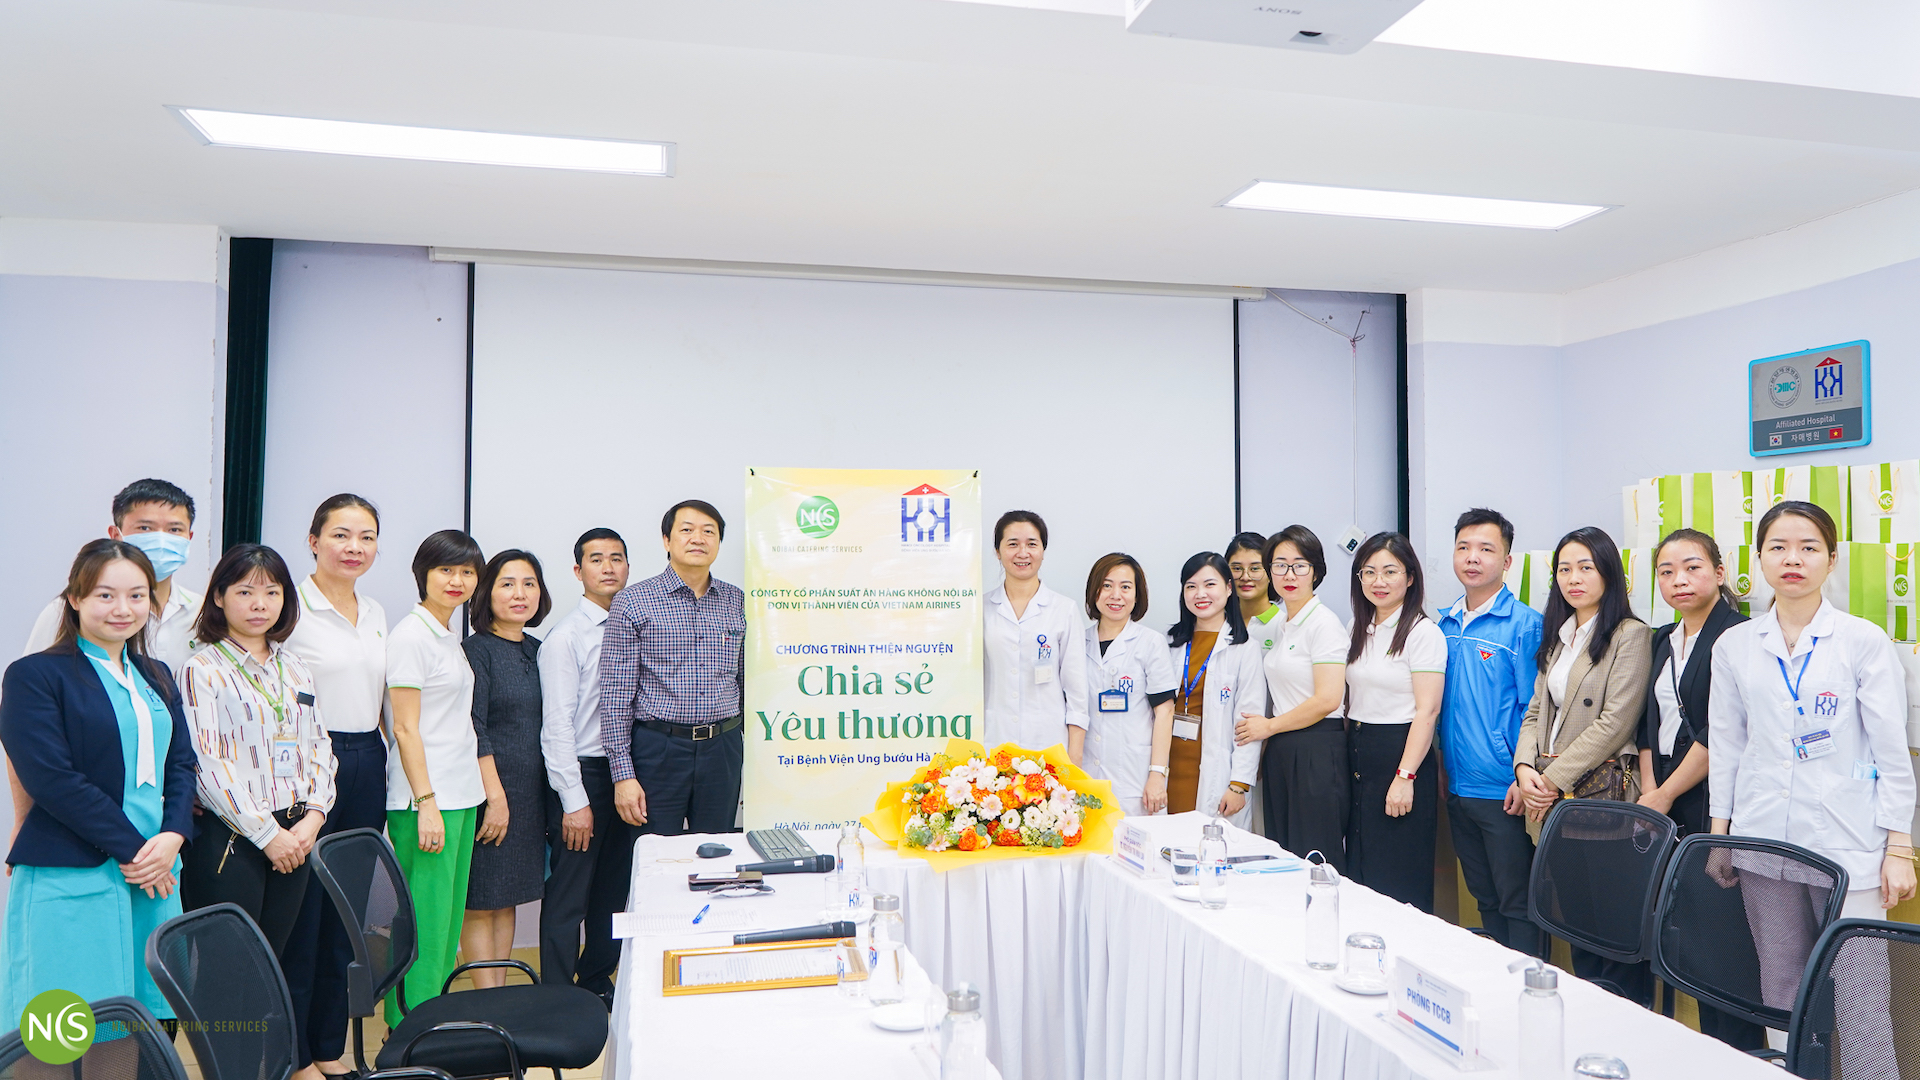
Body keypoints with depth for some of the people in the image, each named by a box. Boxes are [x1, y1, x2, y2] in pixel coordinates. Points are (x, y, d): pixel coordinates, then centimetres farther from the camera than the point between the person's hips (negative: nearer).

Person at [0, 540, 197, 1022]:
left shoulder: (156, 677, 15)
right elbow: (51, 779, -13)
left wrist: (173, 836, -6)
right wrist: (131, 850, -14)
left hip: (155, 875, 6)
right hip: (70, 882, -6)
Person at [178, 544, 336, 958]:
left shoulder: (295, 668, 13)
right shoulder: (202, 670, -5)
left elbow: (320, 747, 12)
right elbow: (206, 764, -11)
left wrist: (313, 817, -3)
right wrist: (266, 832, -13)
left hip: (294, 836, 5)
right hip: (228, 838, -5)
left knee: (271, 959, 10)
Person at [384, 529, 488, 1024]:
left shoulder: (450, 635, 16)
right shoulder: (411, 635, -10)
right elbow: (406, 729, -14)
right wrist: (426, 802, -19)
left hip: (460, 792, 9)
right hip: (426, 796, -9)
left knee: (450, 914, 12)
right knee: (425, 920, -4)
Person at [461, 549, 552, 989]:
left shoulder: (537, 650, 11)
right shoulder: (476, 650, -9)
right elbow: (475, 731, -14)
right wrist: (496, 796, -16)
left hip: (530, 792, 7)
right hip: (489, 788, -7)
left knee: (508, 900, 13)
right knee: (481, 903, 2)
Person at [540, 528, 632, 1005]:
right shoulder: (565, 637, -9)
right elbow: (557, 726, -12)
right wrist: (575, 801, -15)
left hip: (623, 771, 6)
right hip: (581, 771, -6)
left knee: (613, 889, 16)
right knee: (567, 897, 0)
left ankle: (597, 984, 32)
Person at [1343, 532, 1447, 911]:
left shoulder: (1422, 632, -10)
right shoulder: (1358, 631, 13)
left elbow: (1427, 710, -15)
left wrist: (1405, 776, -19)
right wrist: (1346, 754, 10)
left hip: (1400, 754, -7)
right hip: (1357, 758, 7)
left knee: (1400, 881, -1)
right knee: (1358, 873, 11)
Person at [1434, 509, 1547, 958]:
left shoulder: (1525, 625, -9)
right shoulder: (1443, 625, 9)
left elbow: (1536, 711, -11)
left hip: (1505, 792, -6)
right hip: (1457, 788, 6)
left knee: (1518, 904, 2)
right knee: (1484, 899, 18)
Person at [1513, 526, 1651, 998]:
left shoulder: (1630, 635, -6)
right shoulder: (1557, 637, 17)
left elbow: (1615, 723, -13)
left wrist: (1553, 779, -12)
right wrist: (1525, 768, -2)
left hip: (1603, 794, -7)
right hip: (1553, 798, 7)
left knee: (1611, 919, -3)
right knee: (1573, 913, 11)